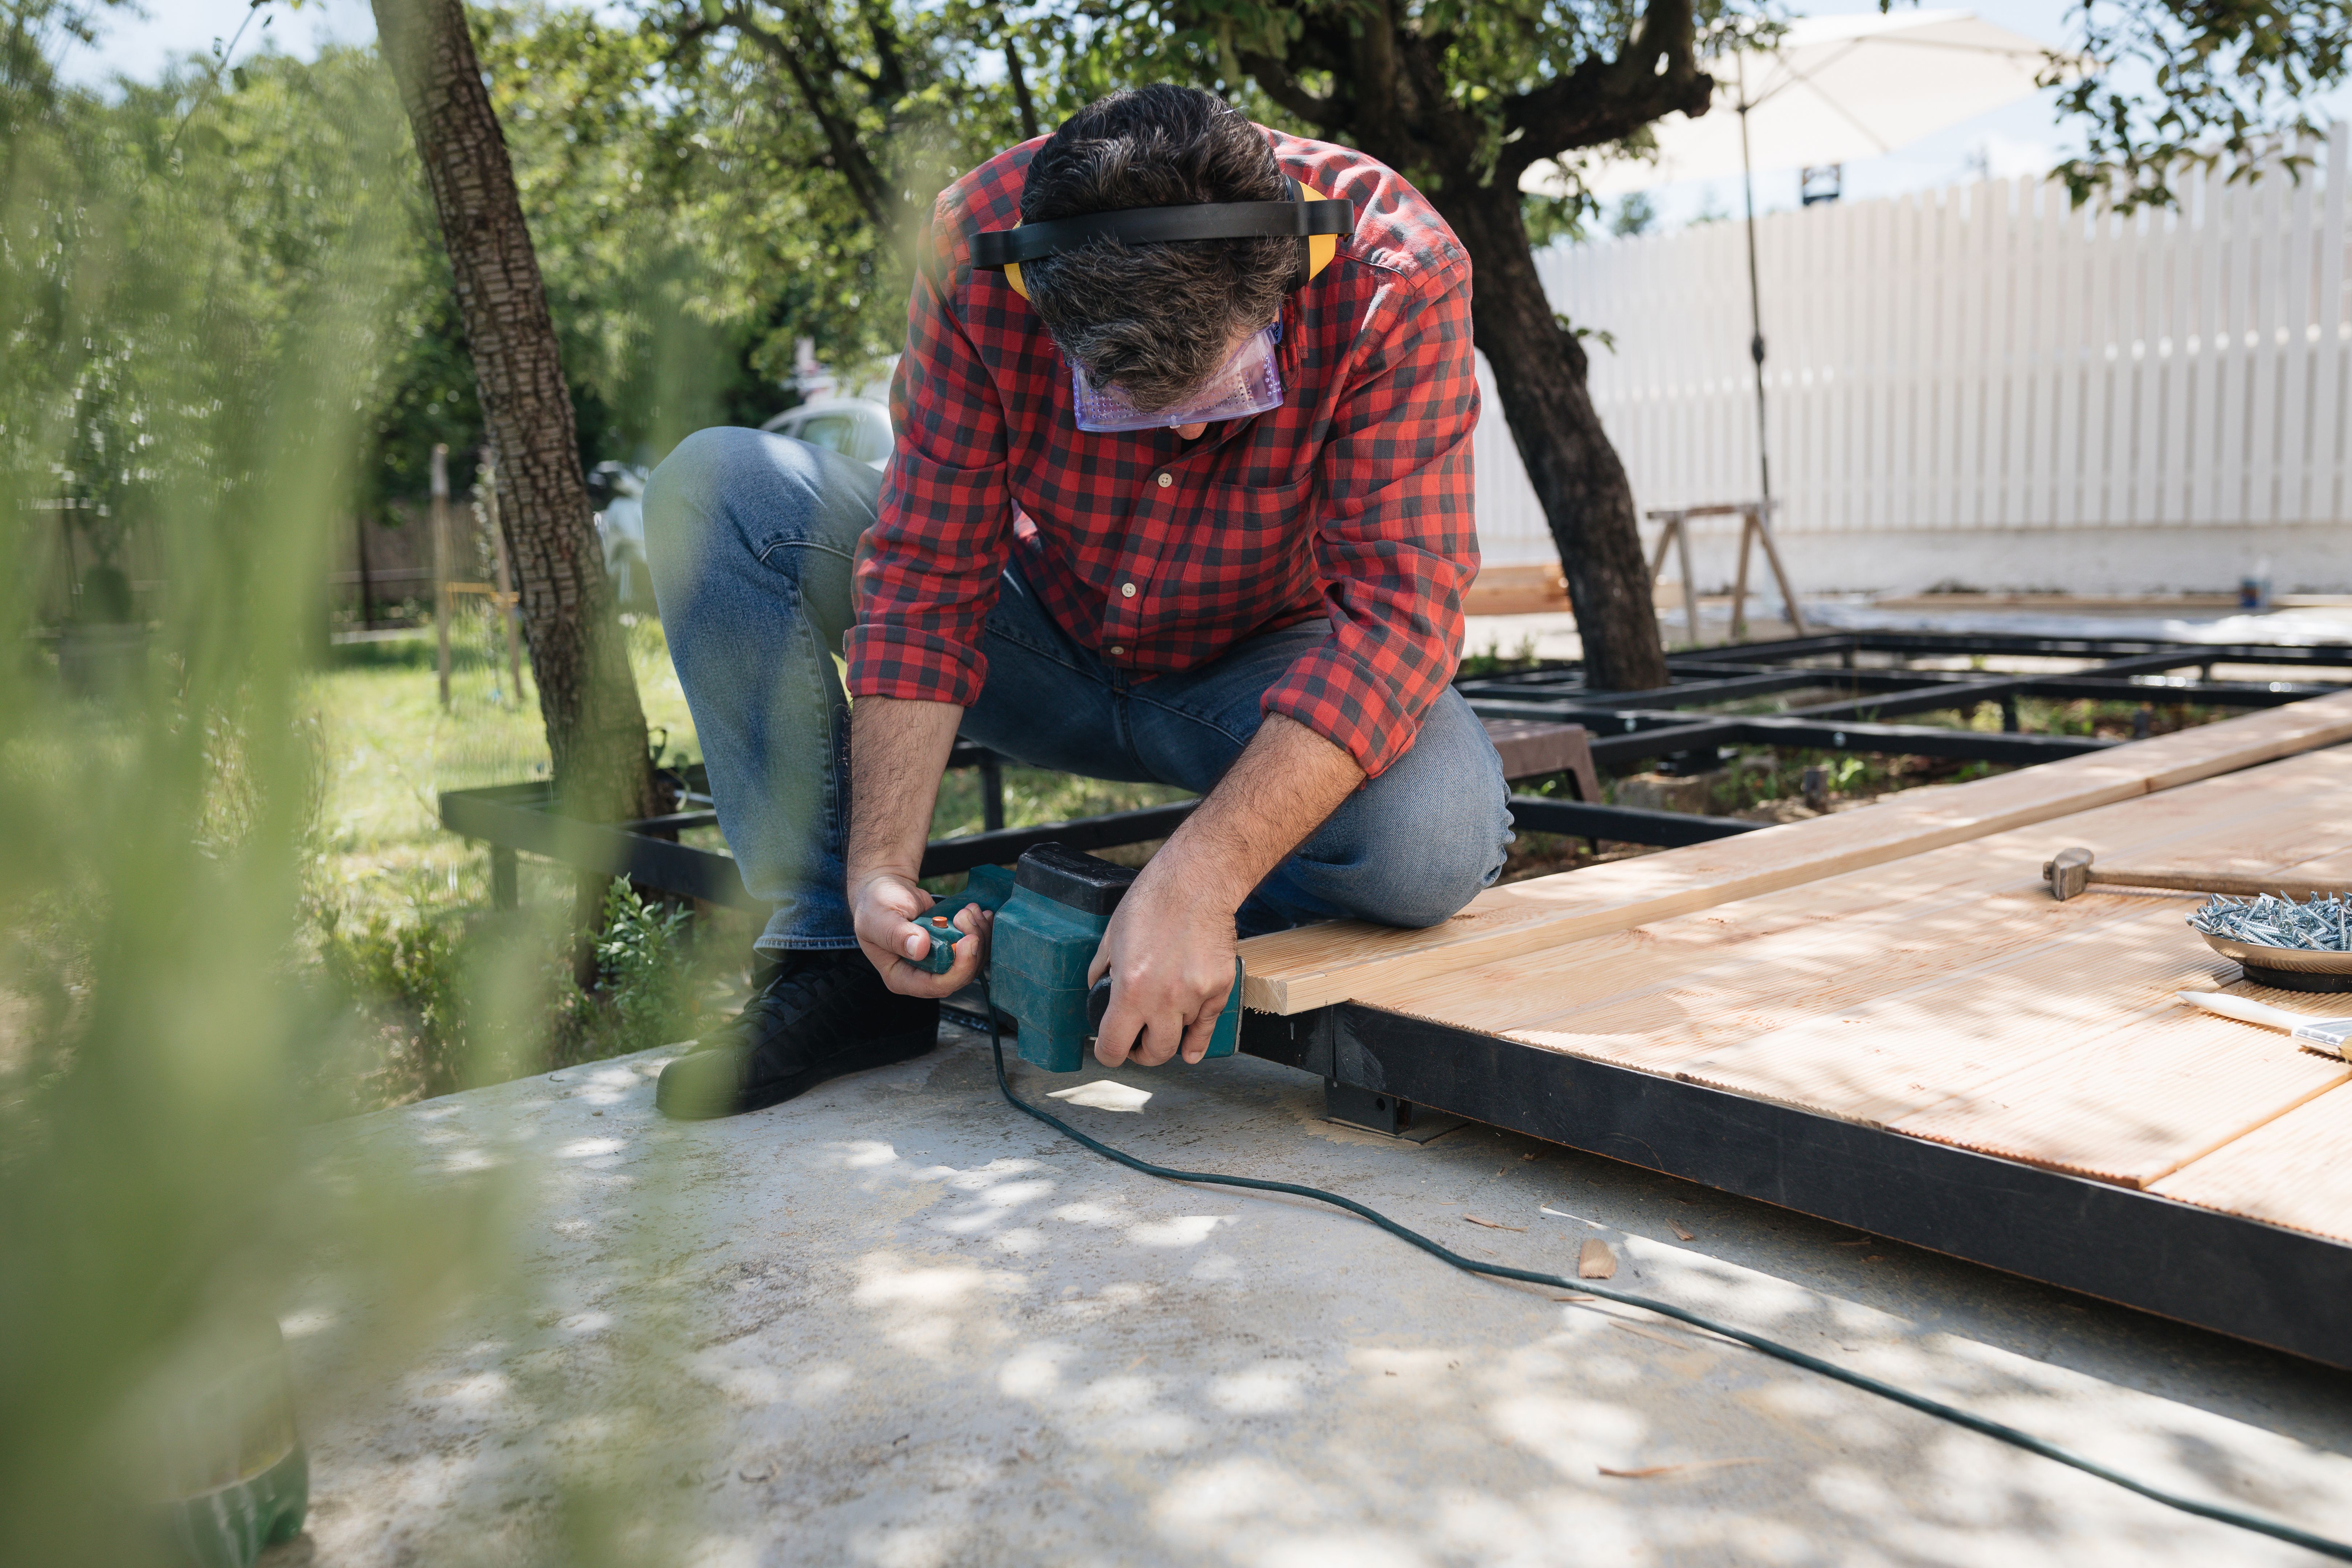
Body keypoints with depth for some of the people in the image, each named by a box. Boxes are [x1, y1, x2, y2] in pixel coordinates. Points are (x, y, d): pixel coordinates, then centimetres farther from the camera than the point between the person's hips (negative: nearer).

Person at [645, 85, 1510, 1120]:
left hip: (1266, 666, -2)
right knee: (712, 486, -15)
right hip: (1046, 634, 2)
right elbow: (924, 575, -19)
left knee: (1435, 841, -35)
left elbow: (1399, 607, -33)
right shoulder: (980, 242, -23)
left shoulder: (1395, 268, -28)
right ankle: (838, 960, -13)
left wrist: (1195, 882, -43)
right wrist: (881, 867, -28)